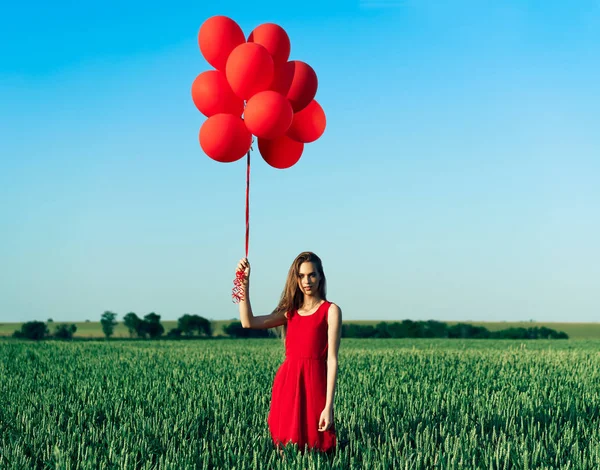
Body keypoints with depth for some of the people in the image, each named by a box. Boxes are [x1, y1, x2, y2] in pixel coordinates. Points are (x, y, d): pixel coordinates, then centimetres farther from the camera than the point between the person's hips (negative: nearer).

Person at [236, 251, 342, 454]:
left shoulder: (330, 311, -1)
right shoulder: (290, 312, 15)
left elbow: (332, 359, -8)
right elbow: (248, 322, 4)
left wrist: (329, 406, -14)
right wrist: (244, 282, -2)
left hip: (313, 384, -5)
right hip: (287, 383, 5)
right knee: (285, 451, 7)